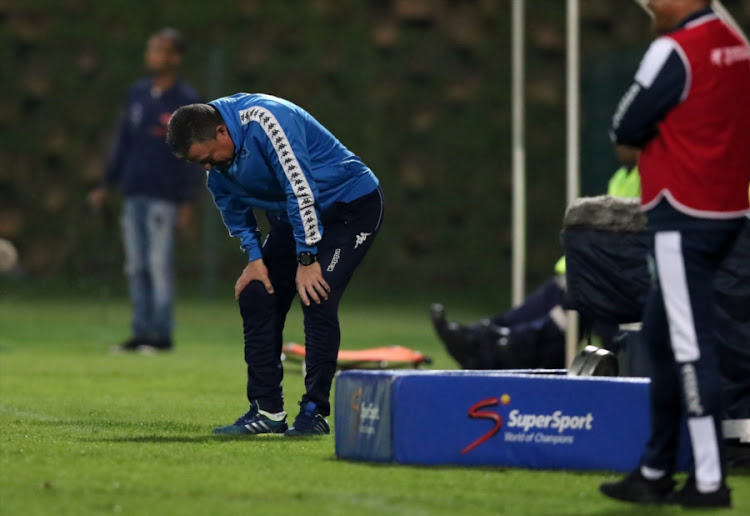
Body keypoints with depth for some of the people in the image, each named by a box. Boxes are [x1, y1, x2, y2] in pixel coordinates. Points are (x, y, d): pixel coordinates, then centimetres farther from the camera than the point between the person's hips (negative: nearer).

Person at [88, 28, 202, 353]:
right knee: (136, 266, 5)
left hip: (163, 196, -6)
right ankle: (141, 332, 10)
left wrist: (187, 201, -9)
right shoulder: (137, 93, 12)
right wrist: (107, 185, 15)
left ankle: (162, 334, -1)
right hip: (133, 192, 6)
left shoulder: (186, 101, -4)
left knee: (159, 265, -6)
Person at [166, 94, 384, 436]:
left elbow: (301, 190, -30)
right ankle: (267, 411, 6)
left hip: (350, 205, -9)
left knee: (317, 298, -21)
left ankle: (314, 412, -15)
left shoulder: (263, 121, -30)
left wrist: (307, 260, -26)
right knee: (255, 295, 1)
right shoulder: (218, 163, -4)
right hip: (292, 216, 9)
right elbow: (235, 209, 10)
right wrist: (254, 258, -3)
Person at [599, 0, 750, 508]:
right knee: (661, 336, 17)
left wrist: (632, 143, 12)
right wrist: (648, 143, 10)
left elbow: (625, 133, -9)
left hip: (683, 216, -9)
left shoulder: (675, 50, -15)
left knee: (690, 345, -8)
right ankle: (655, 473, 22)